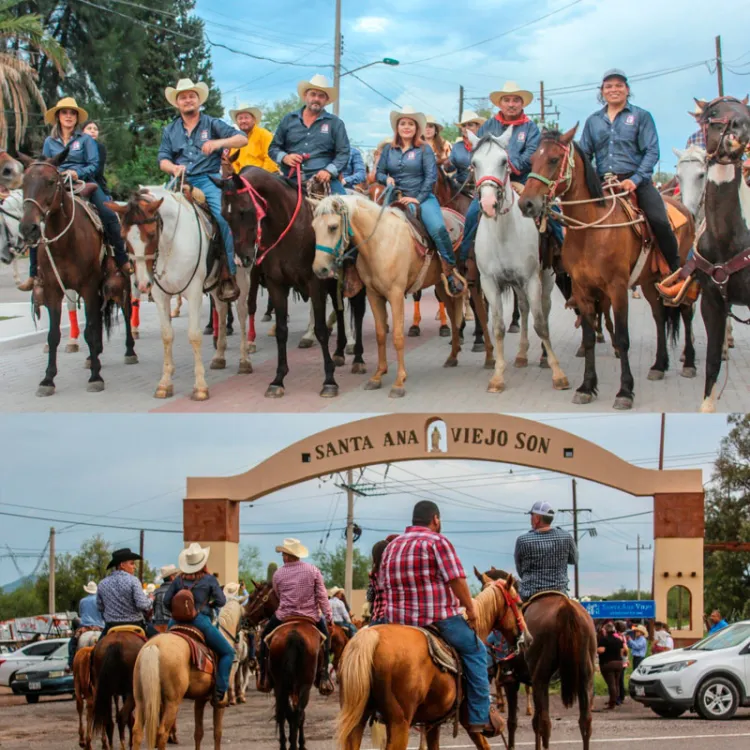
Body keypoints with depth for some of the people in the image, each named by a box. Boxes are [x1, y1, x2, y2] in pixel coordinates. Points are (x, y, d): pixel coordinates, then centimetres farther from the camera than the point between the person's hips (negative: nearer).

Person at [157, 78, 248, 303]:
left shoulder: (212, 124, 12)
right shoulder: (170, 130, 20)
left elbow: (242, 139, 3)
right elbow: (163, 160, 13)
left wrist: (219, 143, -15)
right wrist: (174, 168, -11)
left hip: (208, 180, -3)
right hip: (180, 182, 3)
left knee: (224, 216, -29)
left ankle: (229, 275, -24)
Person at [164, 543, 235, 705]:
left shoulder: (179, 579, 7)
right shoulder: (209, 579, -2)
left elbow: (167, 601, 6)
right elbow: (221, 601, -2)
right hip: (201, 622, -4)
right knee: (227, 652, 5)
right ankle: (220, 692, -7)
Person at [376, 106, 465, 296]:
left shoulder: (424, 150, 4)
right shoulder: (389, 149, 13)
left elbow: (431, 176, -3)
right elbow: (379, 173, 15)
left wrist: (418, 198, -13)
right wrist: (386, 178, -9)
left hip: (422, 197, -3)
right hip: (395, 198, 3)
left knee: (438, 228, -28)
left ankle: (450, 270, -16)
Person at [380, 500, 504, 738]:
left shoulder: (391, 546, 15)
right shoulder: (437, 541, -7)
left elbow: (384, 585, 19)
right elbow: (457, 580, -13)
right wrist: (470, 609, -5)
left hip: (397, 619, 7)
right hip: (437, 618, -7)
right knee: (475, 650, 7)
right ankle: (480, 717, 3)